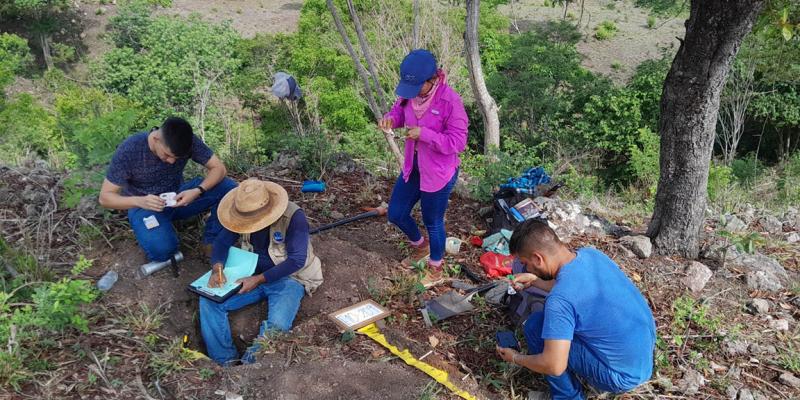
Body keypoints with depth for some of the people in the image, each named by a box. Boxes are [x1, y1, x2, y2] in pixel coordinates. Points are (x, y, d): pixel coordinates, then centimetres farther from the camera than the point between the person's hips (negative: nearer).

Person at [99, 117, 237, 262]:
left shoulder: (188, 141, -20)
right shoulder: (128, 151, -25)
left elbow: (219, 168, -14)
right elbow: (105, 197, -19)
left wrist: (198, 191, -34)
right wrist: (139, 201, -38)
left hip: (178, 199, 3)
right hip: (144, 205, -3)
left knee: (228, 188, -21)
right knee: (161, 249, -34)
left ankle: (213, 242, -4)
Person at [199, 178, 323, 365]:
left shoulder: (294, 216, -22)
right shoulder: (243, 215, -5)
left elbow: (297, 260, -25)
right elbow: (223, 241, 2)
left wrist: (259, 279, -28)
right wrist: (217, 268, -20)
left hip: (288, 279, -5)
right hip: (254, 277, 6)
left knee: (277, 325, -32)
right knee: (208, 301, -12)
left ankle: (247, 366, -7)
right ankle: (225, 362, -4)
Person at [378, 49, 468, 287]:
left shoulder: (450, 101, -26)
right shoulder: (410, 93, -7)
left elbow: (457, 142, -23)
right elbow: (399, 110, 11)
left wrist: (423, 134, -30)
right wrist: (390, 119, -13)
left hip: (439, 173, -7)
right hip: (413, 167, 7)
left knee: (433, 222, 10)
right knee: (396, 214, 16)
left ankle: (436, 269, 37)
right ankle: (420, 246, 48)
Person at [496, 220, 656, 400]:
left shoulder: (559, 300, -28)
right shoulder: (591, 254, -3)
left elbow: (554, 366, -27)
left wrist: (516, 358, -9)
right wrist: (535, 280, 20)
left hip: (624, 374, -8)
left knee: (535, 326, -5)